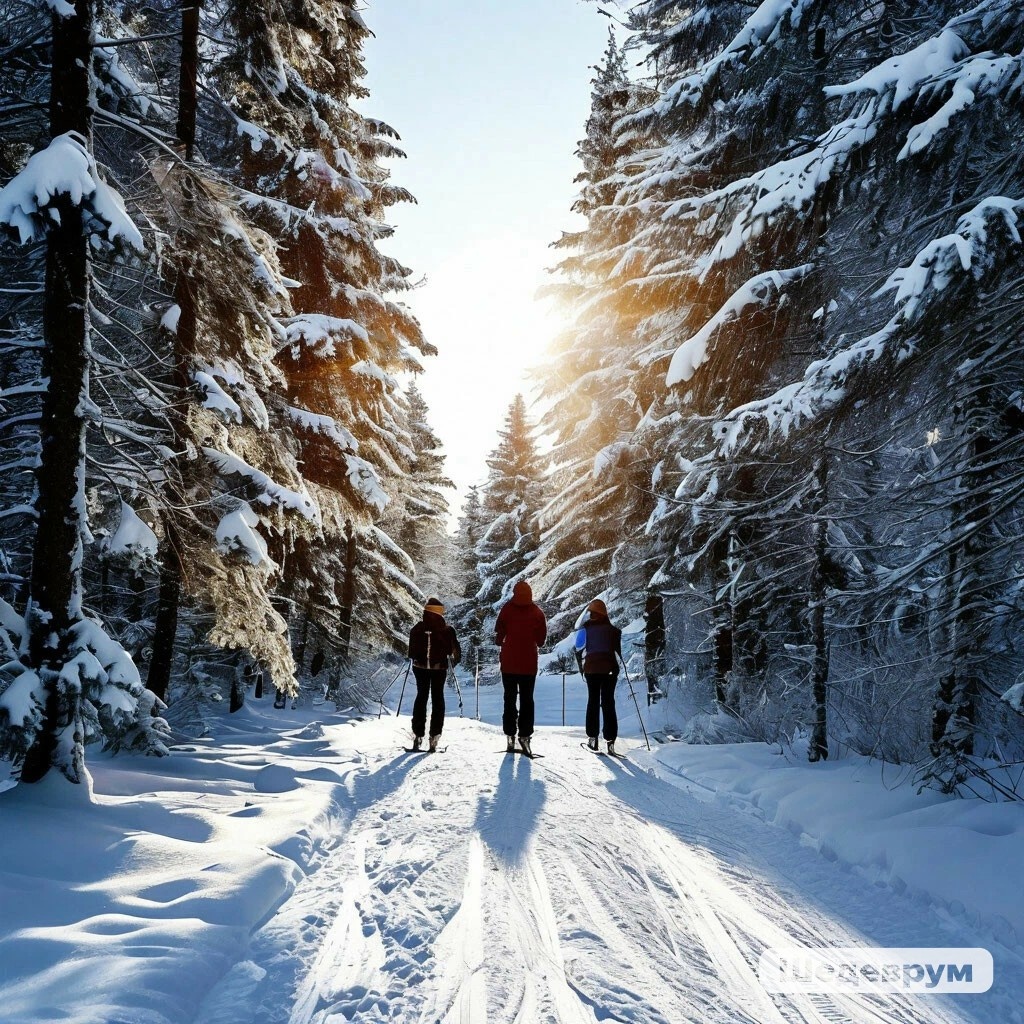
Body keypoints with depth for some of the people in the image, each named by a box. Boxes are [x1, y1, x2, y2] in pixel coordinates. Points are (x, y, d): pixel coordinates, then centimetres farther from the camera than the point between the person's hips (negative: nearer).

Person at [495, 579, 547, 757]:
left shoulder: (507, 609, -8)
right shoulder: (537, 613, -4)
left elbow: (499, 633, -1)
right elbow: (542, 638, 2)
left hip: (509, 662, 0)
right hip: (529, 663, 0)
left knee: (510, 698, 10)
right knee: (527, 700, 7)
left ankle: (510, 735, 7)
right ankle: (524, 735, 1)